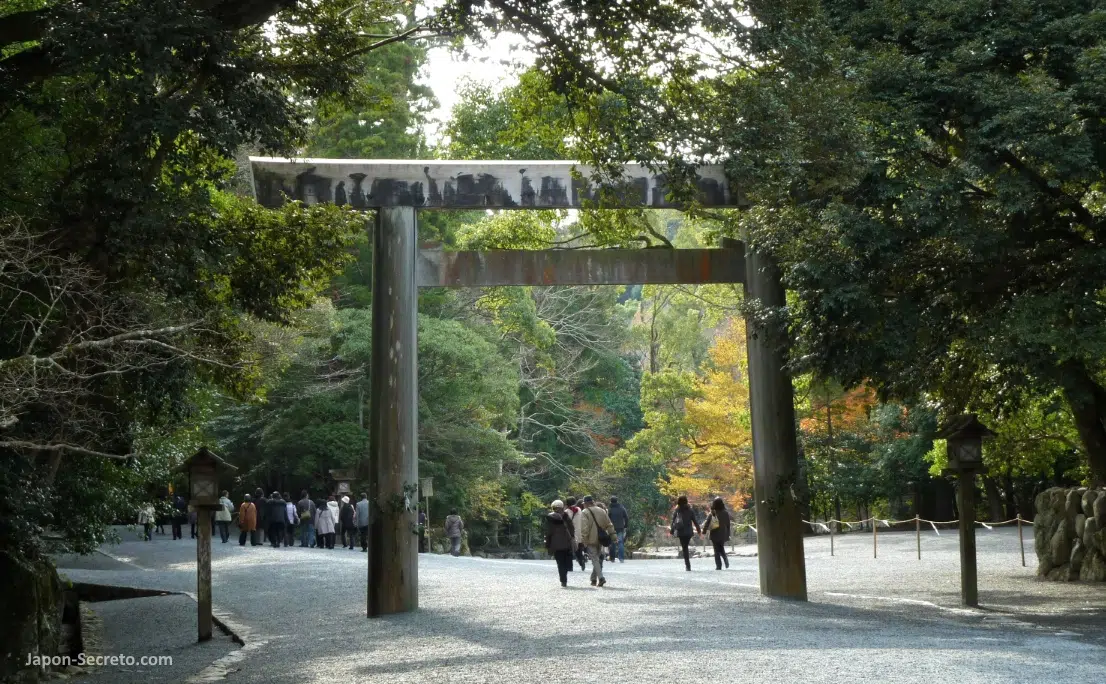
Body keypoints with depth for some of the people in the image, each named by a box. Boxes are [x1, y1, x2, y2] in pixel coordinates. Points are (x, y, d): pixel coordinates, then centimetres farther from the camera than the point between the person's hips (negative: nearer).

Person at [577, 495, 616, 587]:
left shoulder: (585, 513, -8)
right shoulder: (601, 511, 10)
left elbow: (584, 528, -16)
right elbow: (609, 524, 10)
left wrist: (584, 540, -15)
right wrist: (612, 534, 12)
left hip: (591, 540, -6)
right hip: (600, 539, 6)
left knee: (595, 559, -4)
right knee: (598, 558, 16)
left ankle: (601, 577, -19)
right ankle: (594, 579, 21)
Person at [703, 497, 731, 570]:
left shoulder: (712, 514, -11)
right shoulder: (726, 513, -1)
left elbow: (707, 524, -11)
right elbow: (728, 524, 5)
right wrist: (728, 534, 13)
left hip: (715, 534, -3)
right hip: (723, 534, 3)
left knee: (717, 550, 5)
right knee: (721, 549, 21)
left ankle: (718, 566, -1)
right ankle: (726, 560, -3)